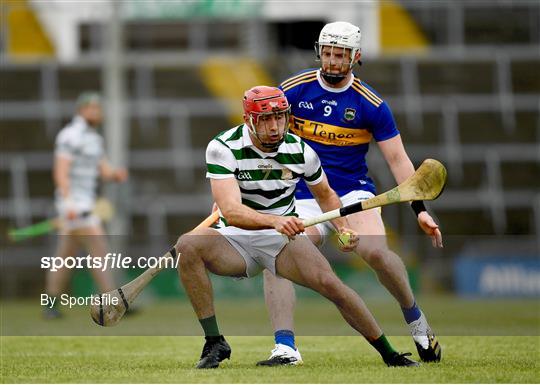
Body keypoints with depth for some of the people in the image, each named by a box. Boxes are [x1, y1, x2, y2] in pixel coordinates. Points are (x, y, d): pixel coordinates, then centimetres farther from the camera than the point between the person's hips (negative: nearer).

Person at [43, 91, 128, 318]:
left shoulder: (94, 138, 18)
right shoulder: (71, 136, -12)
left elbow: (105, 171, 18)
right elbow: (61, 171, -19)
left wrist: (117, 174, -7)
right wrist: (69, 203, -28)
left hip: (85, 204, 10)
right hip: (73, 203, -10)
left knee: (66, 255, 12)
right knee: (98, 247, -15)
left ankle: (51, 306, 17)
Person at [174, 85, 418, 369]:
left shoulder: (300, 151, -6)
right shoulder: (223, 148, -17)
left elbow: (325, 194, 16)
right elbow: (230, 211, -31)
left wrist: (343, 227, -2)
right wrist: (275, 221, -48)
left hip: (284, 238, 1)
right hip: (236, 239, -1)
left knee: (330, 284, -23)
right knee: (187, 245, -31)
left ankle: (390, 354, -5)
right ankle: (214, 343, -24)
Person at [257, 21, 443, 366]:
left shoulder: (371, 104, -3)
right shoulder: (294, 89, 0)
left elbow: (397, 159, -2)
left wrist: (420, 209, -12)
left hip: (354, 192, -2)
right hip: (305, 198, 2)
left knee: (374, 250, -29)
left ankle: (416, 320, -3)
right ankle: (285, 348, -25)